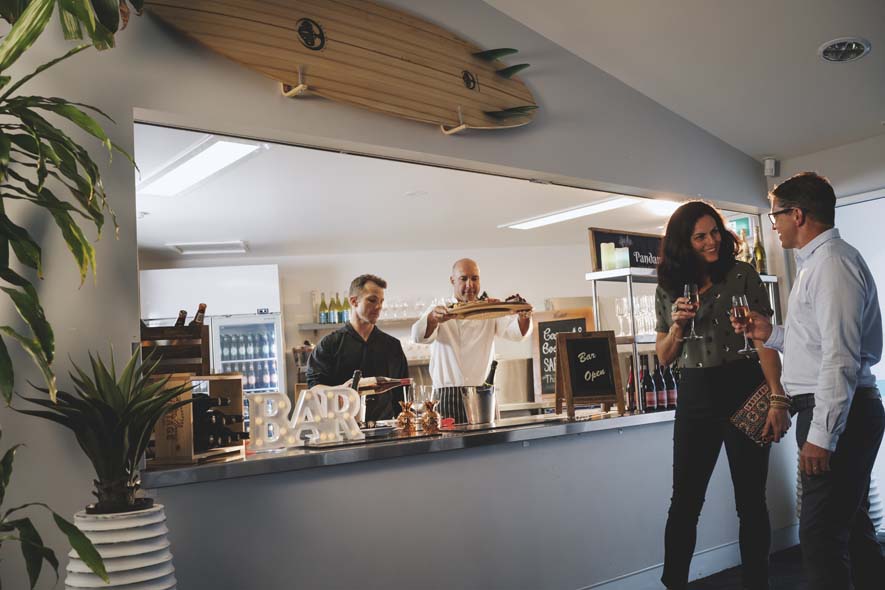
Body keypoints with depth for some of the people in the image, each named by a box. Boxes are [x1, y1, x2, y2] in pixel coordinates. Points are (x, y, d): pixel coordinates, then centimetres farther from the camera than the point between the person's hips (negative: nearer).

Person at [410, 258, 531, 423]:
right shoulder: (439, 313, 5)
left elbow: (516, 331, -5)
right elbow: (419, 336, -15)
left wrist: (524, 318, -29)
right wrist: (432, 319, -38)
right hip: (448, 396, -2)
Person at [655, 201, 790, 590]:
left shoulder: (742, 275, -3)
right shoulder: (668, 289, 6)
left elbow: (765, 340, -9)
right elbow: (664, 357, 11)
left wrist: (778, 400, -19)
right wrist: (677, 326, -9)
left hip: (743, 391, -2)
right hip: (694, 398, 3)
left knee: (751, 501, 7)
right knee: (685, 502, 7)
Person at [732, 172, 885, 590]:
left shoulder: (832, 262, -14)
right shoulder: (816, 261, 18)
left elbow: (840, 355, -22)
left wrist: (822, 435, -23)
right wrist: (771, 334, 15)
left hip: (837, 414, -11)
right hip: (834, 413, 11)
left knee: (821, 539, -8)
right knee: (851, 532, 18)